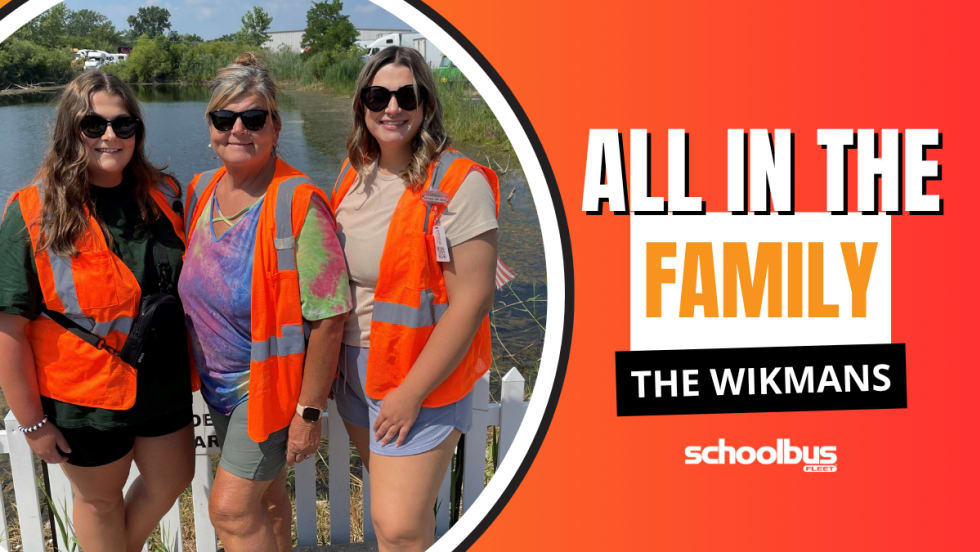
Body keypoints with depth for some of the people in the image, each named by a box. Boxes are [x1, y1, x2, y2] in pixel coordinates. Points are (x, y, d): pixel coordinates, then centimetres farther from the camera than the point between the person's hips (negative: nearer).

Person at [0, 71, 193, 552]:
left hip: (163, 383, 5)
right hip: (85, 397, -4)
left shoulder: (162, 196, -3)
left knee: (172, 480, 21)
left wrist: (193, 365, 9)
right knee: (99, 499, 16)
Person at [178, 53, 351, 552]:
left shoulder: (299, 204, -23)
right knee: (263, 497, 21)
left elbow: (328, 318, -22)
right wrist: (203, 372, 13)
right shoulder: (201, 191, 0)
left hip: (272, 380, -6)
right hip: (217, 380, 7)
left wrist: (309, 412, -20)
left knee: (231, 508, -3)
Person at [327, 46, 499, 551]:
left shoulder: (459, 184, -15)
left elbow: (472, 299, -19)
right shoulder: (354, 174, 6)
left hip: (421, 374, -6)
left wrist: (412, 392, -18)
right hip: (352, 362, 7)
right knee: (390, 503, 19)